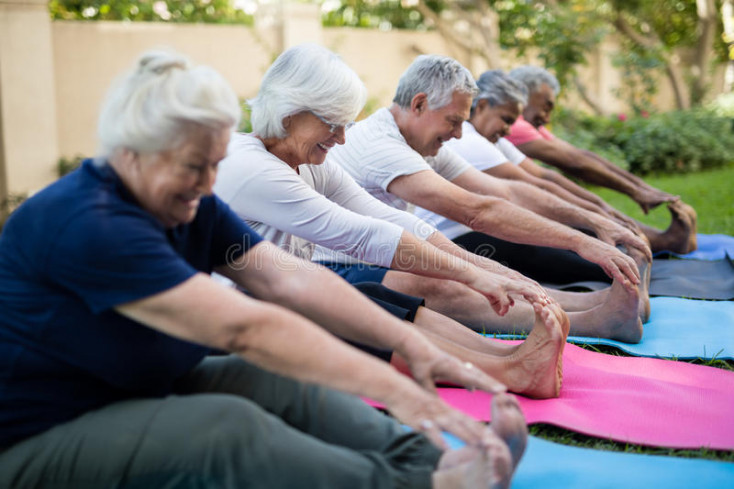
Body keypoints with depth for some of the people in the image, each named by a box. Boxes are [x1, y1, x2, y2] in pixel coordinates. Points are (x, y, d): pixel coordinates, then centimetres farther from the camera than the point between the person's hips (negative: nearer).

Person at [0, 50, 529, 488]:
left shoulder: (190, 207, 1)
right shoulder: (85, 225, -28)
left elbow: (291, 279, -10)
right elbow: (244, 327, -35)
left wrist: (410, 344, -20)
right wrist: (392, 389, -36)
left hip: (142, 394, 8)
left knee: (292, 386, -11)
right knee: (228, 423, -32)